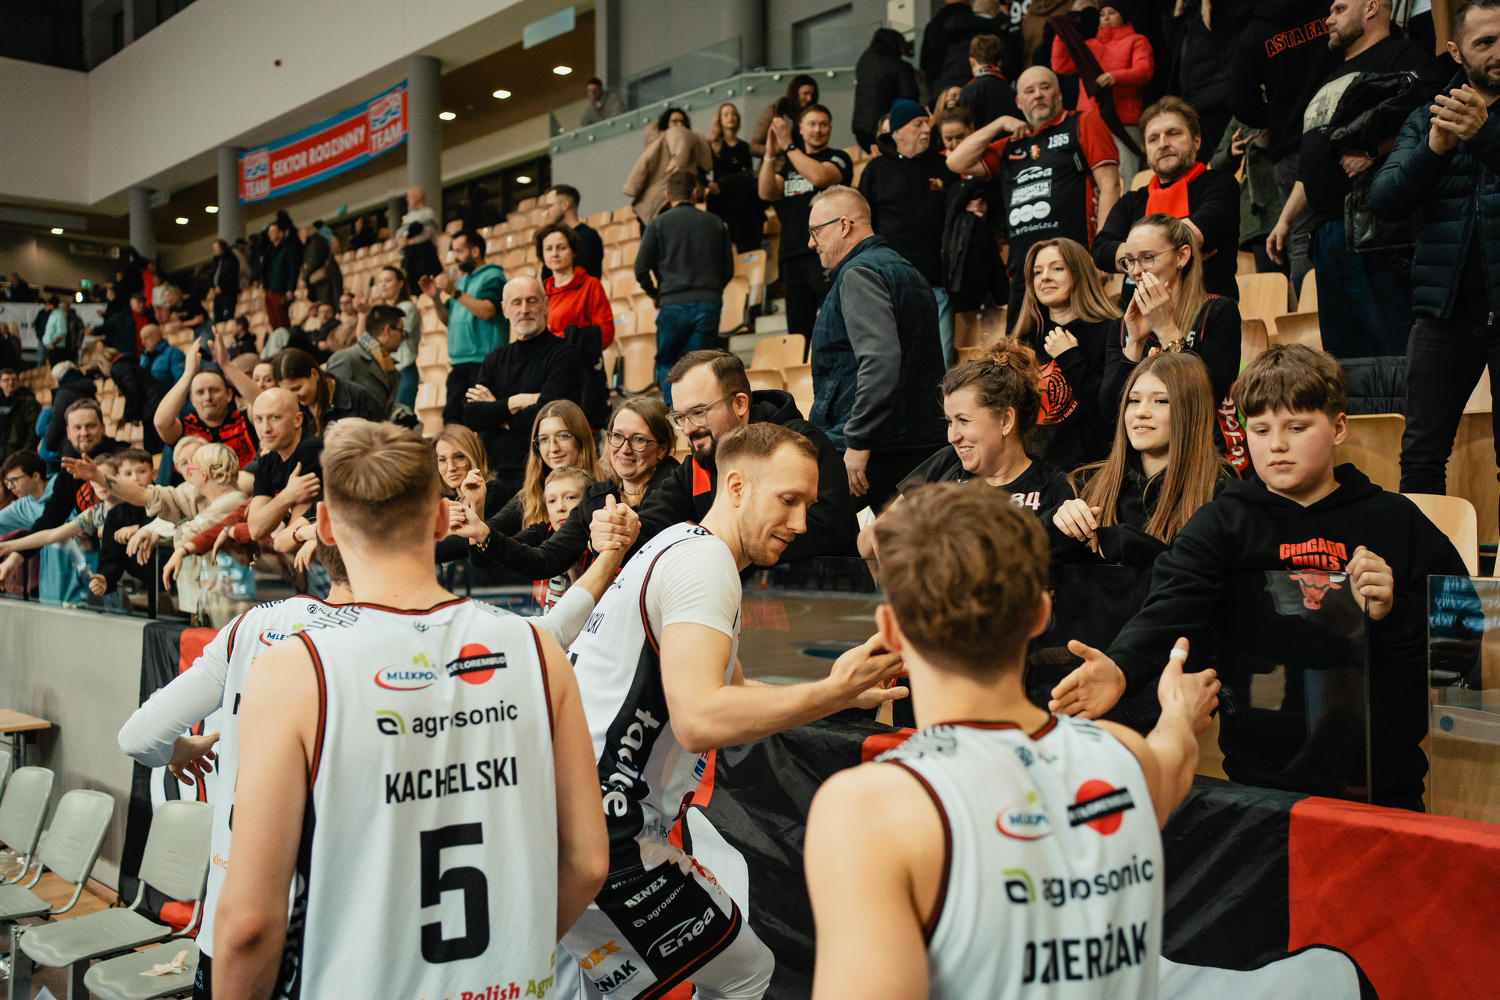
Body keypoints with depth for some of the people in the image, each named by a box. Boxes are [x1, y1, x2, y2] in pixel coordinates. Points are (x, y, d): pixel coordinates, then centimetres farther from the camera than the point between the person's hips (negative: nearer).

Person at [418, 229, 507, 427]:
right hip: (458, 362, 8)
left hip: (483, 360, -8)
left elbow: (487, 311, -17)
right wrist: (435, 298, 8)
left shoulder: (492, 276, -1)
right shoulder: (461, 281, 24)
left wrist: (454, 292, -17)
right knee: (452, 417, 3)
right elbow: (447, 319, 25)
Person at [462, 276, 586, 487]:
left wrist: (495, 413, 1)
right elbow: (470, 416, 5)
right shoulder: (495, 359, 17)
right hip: (494, 473, 5)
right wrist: (516, 402, -8)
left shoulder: (563, 355, -3)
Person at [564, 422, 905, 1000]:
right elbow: (700, 721, -29)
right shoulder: (704, 562, -15)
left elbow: (733, 691, 25)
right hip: (598, 834, -10)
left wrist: (842, 693, 12)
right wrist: (833, 693, -23)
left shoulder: (677, 547, 18)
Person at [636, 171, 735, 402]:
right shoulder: (715, 223, 13)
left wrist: (654, 294, 19)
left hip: (672, 305, -1)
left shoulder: (657, 224, 6)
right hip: (709, 304, 2)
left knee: (665, 363, 13)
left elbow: (641, 269, 2)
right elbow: (728, 269, 13)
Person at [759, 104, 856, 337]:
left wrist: (788, 146, -7)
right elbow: (767, 193, 9)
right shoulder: (789, 165, 24)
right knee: (797, 331, 3)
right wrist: (770, 155, -2)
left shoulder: (838, 158, 8)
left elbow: (819, 176, -13)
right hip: (793, 256, 6)